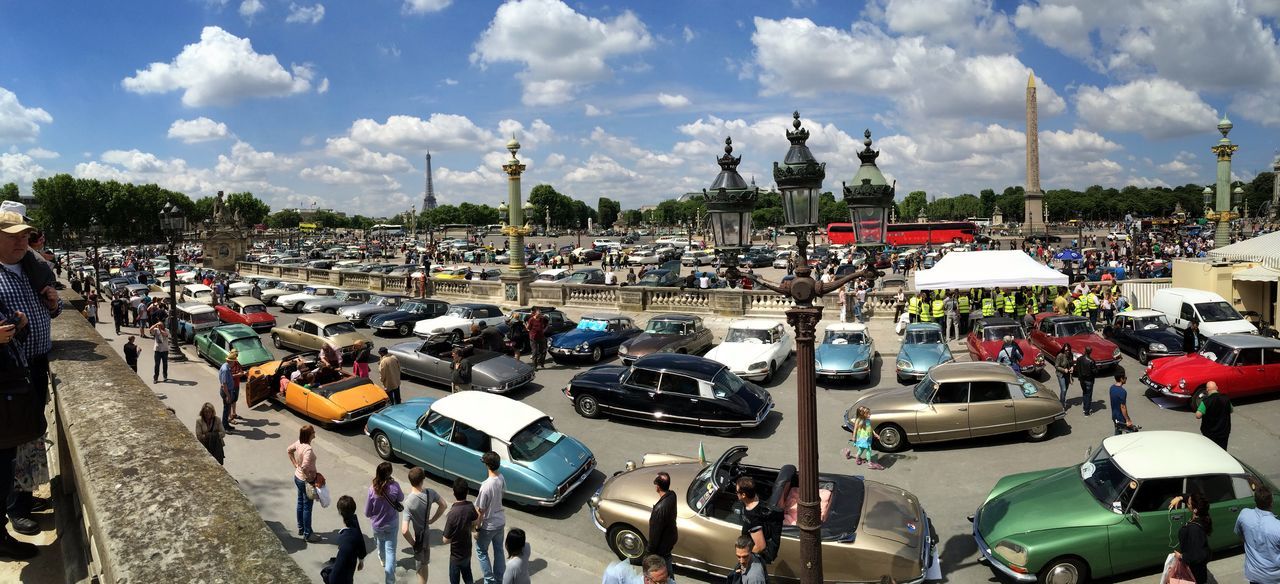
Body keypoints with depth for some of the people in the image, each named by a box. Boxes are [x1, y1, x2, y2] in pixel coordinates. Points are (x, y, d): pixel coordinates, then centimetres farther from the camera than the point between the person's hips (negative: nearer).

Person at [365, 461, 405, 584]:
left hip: (376, 524, 2)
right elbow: (401, 498, 0)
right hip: (391, 524, -2)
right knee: (390, 551, 7)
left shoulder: (372, 489, -23)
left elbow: (367, 513, -12)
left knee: (380, 543, 31)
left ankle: (383, 561, 59)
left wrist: (375, 515, 10)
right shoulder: (394, 486, -24)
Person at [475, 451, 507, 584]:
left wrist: (477, 529, -10)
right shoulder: (501, 478, -11)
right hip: (501, 521, 7)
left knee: (481, 551, 17)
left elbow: (481, 511, -22)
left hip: (488, 525, -6)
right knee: (498, 550, 23)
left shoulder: (486, 486, -32)